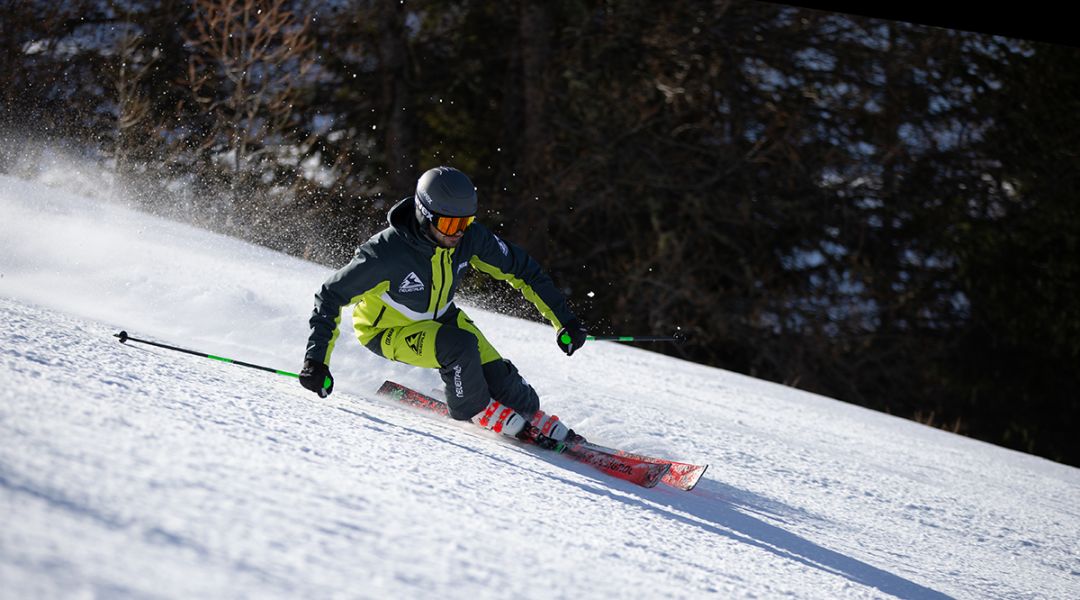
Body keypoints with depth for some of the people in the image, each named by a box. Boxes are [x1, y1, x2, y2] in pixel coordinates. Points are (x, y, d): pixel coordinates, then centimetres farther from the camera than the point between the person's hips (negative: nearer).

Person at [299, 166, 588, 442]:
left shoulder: (469, 235, -23)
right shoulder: (386, 252, -37)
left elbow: (520, 268, -8)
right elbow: (331, 296, -27)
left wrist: (564, 319, -6)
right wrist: (316, 358, -32)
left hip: (441, 316, 4)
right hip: (388, 330, -4)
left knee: (497, 374, -11)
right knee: (459, 346, -30)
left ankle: (533, 419, 19)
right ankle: (472, 409, -2)